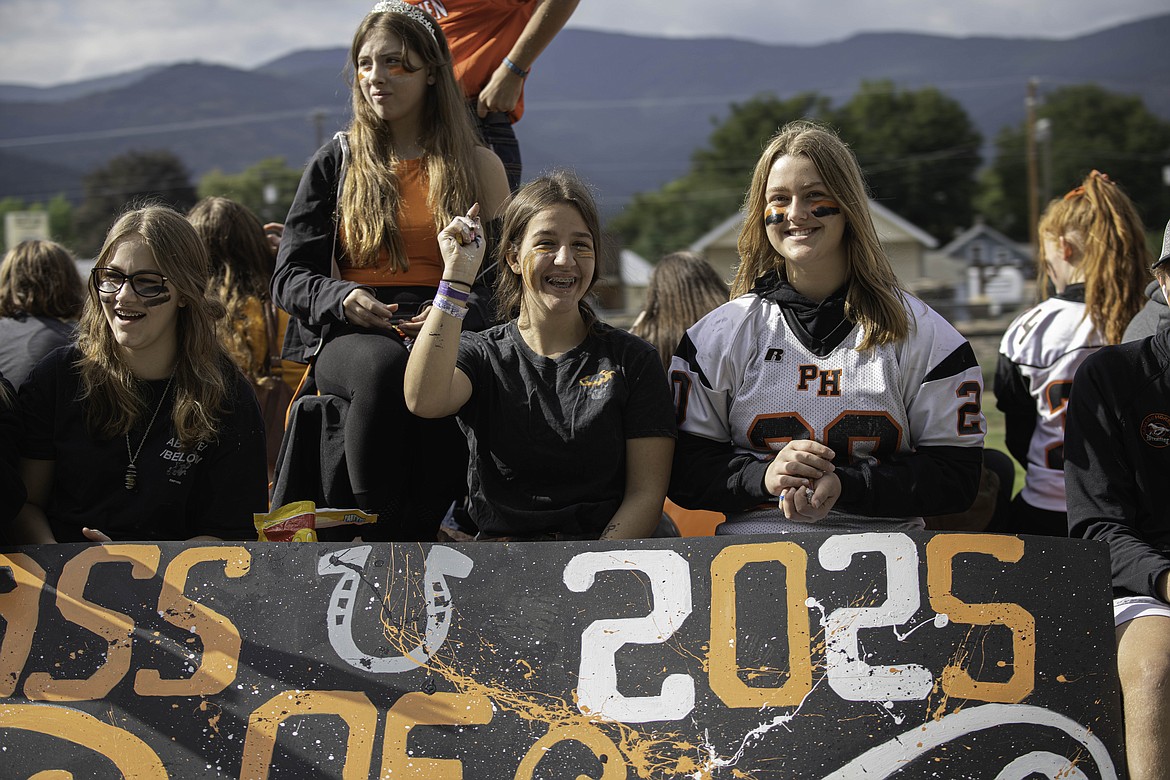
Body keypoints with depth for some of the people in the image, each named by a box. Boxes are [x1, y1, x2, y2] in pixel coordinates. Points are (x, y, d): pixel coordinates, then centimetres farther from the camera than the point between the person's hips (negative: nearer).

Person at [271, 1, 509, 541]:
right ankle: (376, 527, -38)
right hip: (350, 336, 0)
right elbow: (288, 277, 11)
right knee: (384, 366, -39)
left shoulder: (477, 165, 17)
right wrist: (343, 299, -11)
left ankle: (417, 534, -36)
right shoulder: (337, 163, 17)